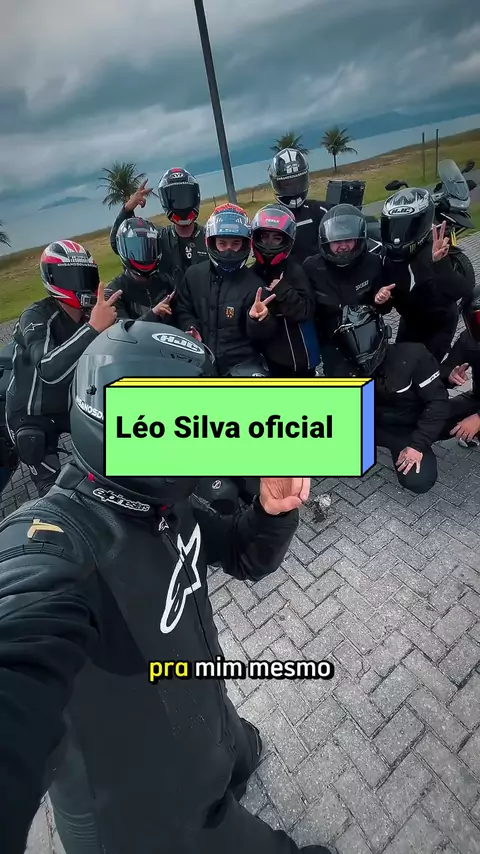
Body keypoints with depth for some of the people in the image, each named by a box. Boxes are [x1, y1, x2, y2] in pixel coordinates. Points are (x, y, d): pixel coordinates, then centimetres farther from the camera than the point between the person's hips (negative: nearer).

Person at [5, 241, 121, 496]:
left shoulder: (90, 313, -4)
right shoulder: (36, 316, -24)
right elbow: (49, 369, -42)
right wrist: (93, 328, -50)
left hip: (71, 403, 6)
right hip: (32, 417, -6)